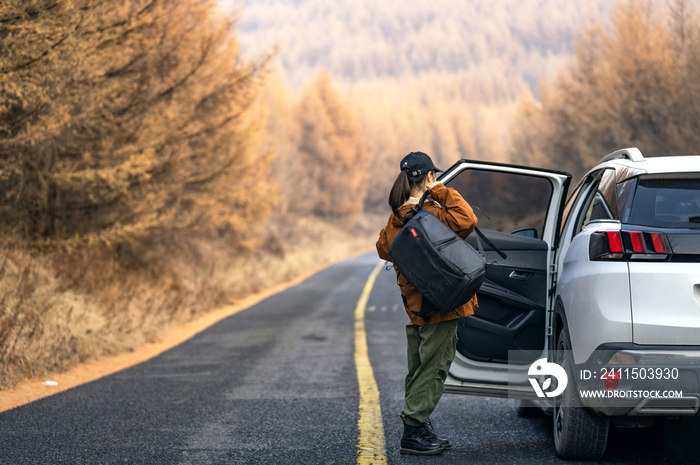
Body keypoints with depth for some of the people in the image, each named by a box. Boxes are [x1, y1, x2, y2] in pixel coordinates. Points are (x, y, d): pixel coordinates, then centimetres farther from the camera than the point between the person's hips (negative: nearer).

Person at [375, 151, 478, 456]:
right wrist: (442, 192, -18)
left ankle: (418, 430, 20)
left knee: (420, 368, 15)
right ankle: (414, 432, -5)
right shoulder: (430, 214, -18)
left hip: (415, 304, 9)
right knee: (433, 366, -4)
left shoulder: (396, 219, 8)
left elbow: (383, 248, 18)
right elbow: (467, 220, -27)